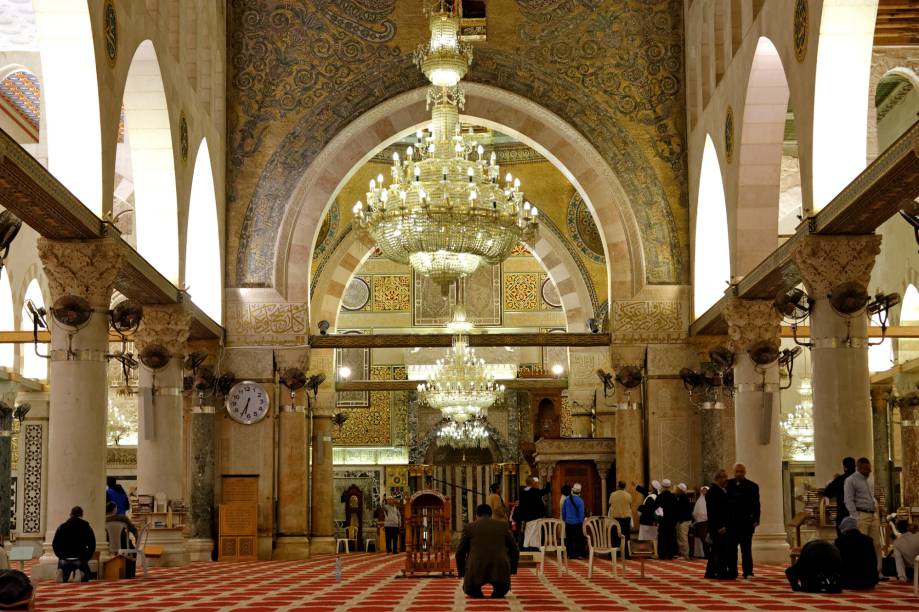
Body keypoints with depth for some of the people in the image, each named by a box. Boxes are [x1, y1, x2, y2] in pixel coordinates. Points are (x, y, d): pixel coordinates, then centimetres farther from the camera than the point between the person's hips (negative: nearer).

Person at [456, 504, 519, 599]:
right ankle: (497, 592, 3)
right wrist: (511, 571, 27)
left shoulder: (469, 527, 9)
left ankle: (476, 592, 2)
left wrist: (462, 573, 25)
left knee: (468, 590, 29)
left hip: (476, 570, 0)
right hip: (500, 571, 0)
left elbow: (460, 553, 13)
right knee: (502, 590, 31)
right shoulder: (503, 525, 12)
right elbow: (514, 551, 16)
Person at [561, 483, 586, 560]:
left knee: (569, 539, 10)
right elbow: (581, 513, -13)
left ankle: (570, 554, 11)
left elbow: (563, 510, 4)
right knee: (579, 539, 6)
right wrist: (581, 521, 1)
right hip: (577, 523, -3)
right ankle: (579, 554, 5)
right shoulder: (580, 501, -16)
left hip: (568, 522, 3)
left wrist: (564, 519, 18)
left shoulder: (567, 499, -4)